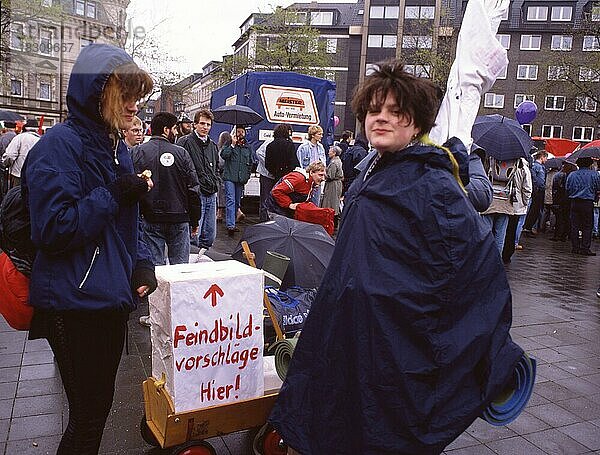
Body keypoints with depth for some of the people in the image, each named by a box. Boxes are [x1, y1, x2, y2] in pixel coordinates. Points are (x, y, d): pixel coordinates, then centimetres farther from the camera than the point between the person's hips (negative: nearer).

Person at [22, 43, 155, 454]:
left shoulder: (117, 147, 11)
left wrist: (142, 263, 3)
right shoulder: (58, 146, -14)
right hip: (75, 307, -8)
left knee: (99, 407, 21)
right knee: (88, 417, 5)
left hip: (113, 299, 8)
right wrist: (113, 194, -21)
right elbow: (52, 231, -22)